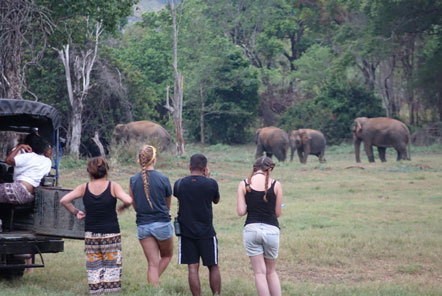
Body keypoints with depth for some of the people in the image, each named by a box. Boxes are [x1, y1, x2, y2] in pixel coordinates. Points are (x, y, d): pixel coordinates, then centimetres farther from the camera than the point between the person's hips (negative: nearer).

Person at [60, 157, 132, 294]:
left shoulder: (84, 188, 0)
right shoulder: (113, 186, -6)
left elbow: (64, 200, -5)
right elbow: (128, 200, -19)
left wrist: (75, 212, 6)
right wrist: (123, 207, 1)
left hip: (90, 235, 2)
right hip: (111, 234, -2)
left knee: (93, 269, 8)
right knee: (111, 266, 5)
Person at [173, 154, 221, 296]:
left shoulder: (179, 184, -3)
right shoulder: (211, 183, -8)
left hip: (186, 231, 1)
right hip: (206, 231, -1)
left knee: (193, 268, 2)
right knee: (213, 267, 11)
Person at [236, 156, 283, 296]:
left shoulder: (244, 184, 0)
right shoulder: (276, 185, -1)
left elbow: (241, 211, -3)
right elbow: (278, 213, 3)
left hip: (251, 229, 0)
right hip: (271, 230, 0)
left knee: (260, 272, 4)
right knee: (271, 272, 17)